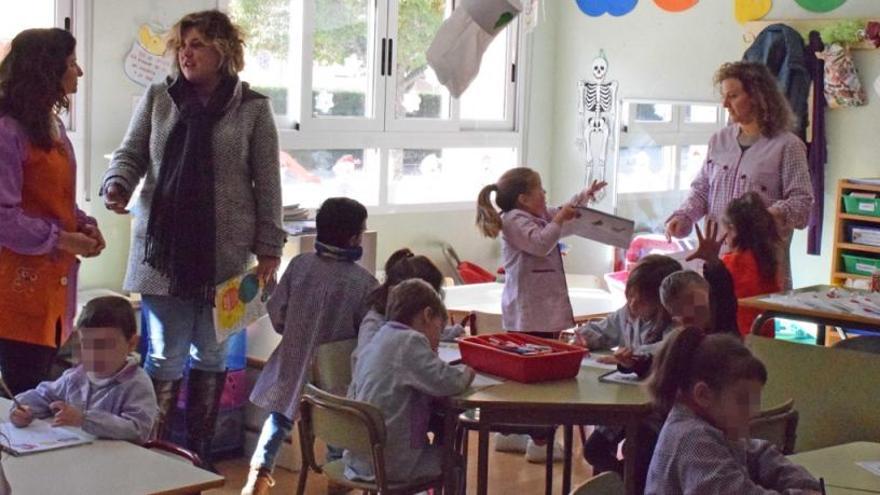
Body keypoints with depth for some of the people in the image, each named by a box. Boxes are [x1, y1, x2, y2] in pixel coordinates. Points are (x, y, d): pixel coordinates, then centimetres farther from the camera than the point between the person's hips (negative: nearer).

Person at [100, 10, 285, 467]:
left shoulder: (253, 108, 1)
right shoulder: (157, 99, 6)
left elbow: (267, 183, 1)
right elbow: (130, 154, 7)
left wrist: (268, 248, -2)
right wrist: (117, 185, -15)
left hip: (225, 254, 0)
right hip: (164, 249, 1)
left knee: (211, 356, 10)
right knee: (165, 357, 3)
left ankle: (199, 454, 22)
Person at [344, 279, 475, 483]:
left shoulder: (375, 342, 10)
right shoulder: (411, 341, -17)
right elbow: (447, 382, -25)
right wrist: (466, 373, 0)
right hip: (389, 464, -9)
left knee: (438, 451, 31)